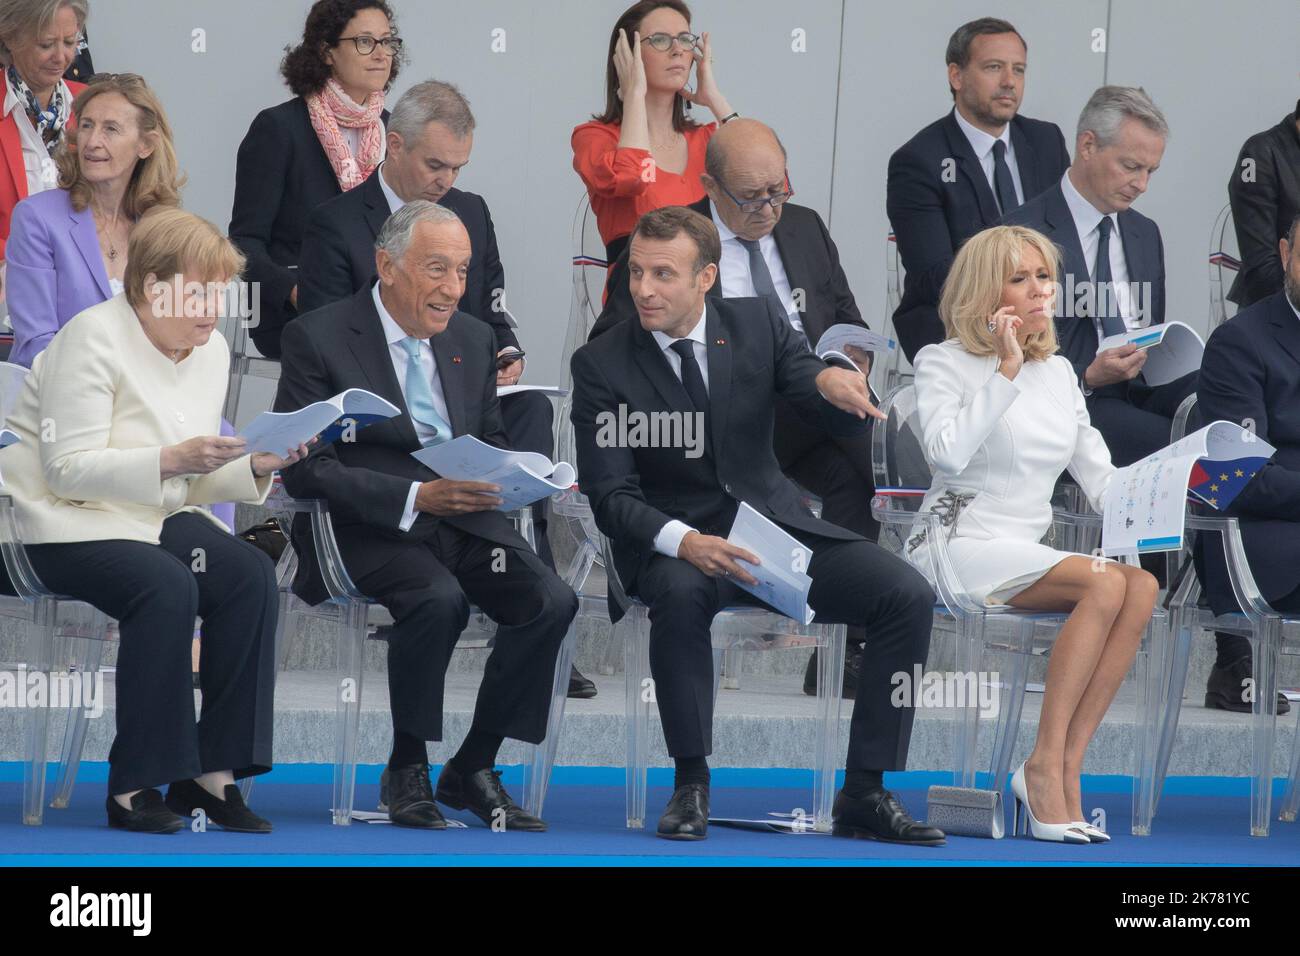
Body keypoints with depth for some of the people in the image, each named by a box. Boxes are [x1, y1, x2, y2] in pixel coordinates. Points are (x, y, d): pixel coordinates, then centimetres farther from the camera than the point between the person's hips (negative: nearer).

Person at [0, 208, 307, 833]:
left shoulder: (211, 350, 11)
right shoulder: (94, 337, -12)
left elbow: (194, 482, 14)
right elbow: (68, 467, -18)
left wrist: (256, 468, -7)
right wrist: (172, 460, -27)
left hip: (157, 518, 7)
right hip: (70, 524, -7)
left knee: (251, 573, -21)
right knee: (168, 586, -33)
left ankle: (213, 772, -19)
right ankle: (134, 786, -26)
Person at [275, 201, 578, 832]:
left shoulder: (473, 340, 15)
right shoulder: (318, 338, -4)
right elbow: (306, 471, -11)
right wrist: (416, 497, -22)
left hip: (464, 518, 6)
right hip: (366, 529, -5)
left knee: (551, 602, -21)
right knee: (438, 598, -35)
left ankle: (472, 769, -7)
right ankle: (406, 770, -15)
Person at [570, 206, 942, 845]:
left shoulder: (757, 324, 2)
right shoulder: (602, 365, -5)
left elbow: (846, 424, -1)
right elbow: (610, 495, -10)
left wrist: (832, 382, -28)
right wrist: (684, 542, -30)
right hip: (673, 544, -3)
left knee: (908, 596, -18)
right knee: (681, 592, -39)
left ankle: (864, 794, -15)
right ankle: (691, 784, -24)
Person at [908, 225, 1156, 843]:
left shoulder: (1058, 372, 19)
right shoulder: (943, 363, 1)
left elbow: (1099, 474, 18)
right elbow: (948, 452, -18)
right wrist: (1007, 370, -14)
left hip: (1027, 555, 6)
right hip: (958, 547, -6)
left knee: (1142, 584, -25)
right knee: (1105, 583, -30)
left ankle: (1061, 769, -28)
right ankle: (1047, 765, -28)